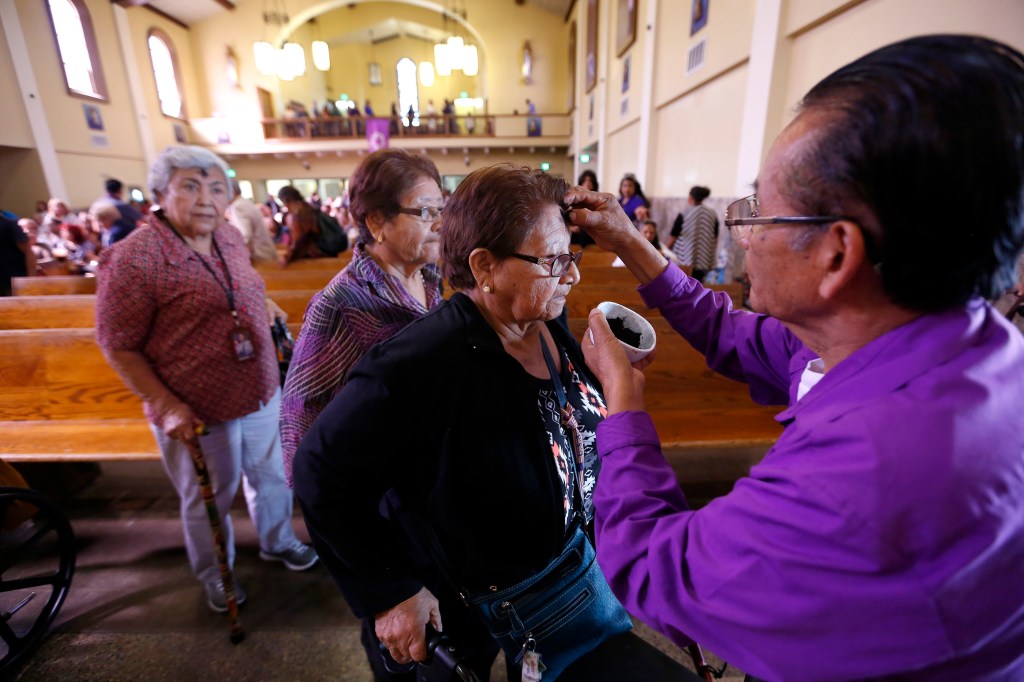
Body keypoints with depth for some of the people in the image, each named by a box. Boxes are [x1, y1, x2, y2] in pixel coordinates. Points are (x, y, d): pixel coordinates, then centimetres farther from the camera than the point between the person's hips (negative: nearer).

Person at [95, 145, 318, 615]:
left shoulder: (230, 237, 1)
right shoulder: (131, 259, -19)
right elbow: (118, 346, -14)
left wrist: (264, 305, 1)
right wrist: (167, 406, -19)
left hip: (261, 394, 6)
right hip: (197, 412, -5)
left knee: (271, 475, 23)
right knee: (207, 501, 18)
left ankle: (277, 541, 50)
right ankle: (214, 573, 45)